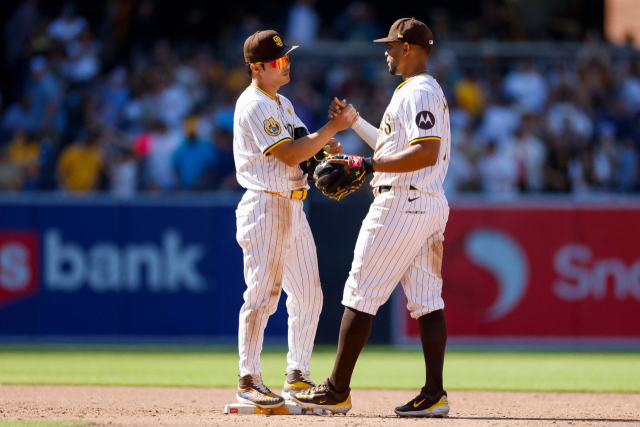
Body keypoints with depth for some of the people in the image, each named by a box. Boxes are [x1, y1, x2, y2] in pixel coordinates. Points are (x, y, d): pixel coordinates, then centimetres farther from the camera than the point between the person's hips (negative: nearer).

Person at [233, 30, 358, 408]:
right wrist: (333, 129, -21)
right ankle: (249, 381, -6)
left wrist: (325, 147, -3)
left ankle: (297, 377, 17)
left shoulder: (283, 104, 18)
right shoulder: (254, 107, -13)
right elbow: (289, 154, -20)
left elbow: (300, 147, 18)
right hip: (266, 206, -10)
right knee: (263, 294, -10)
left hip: (294, 209, 10)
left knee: (308, 295, 10)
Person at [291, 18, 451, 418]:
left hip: (401, 202, -10)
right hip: (431, 205, 10)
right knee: (427, 300, 5)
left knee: (361, 295, -5)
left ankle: (338, 391, -3)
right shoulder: (430, 92, 20)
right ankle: (434, 395, 0)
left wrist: (367, 164, -22)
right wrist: (354, 122, 32)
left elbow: (426, 153, -24)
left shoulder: (417, 92, -13)